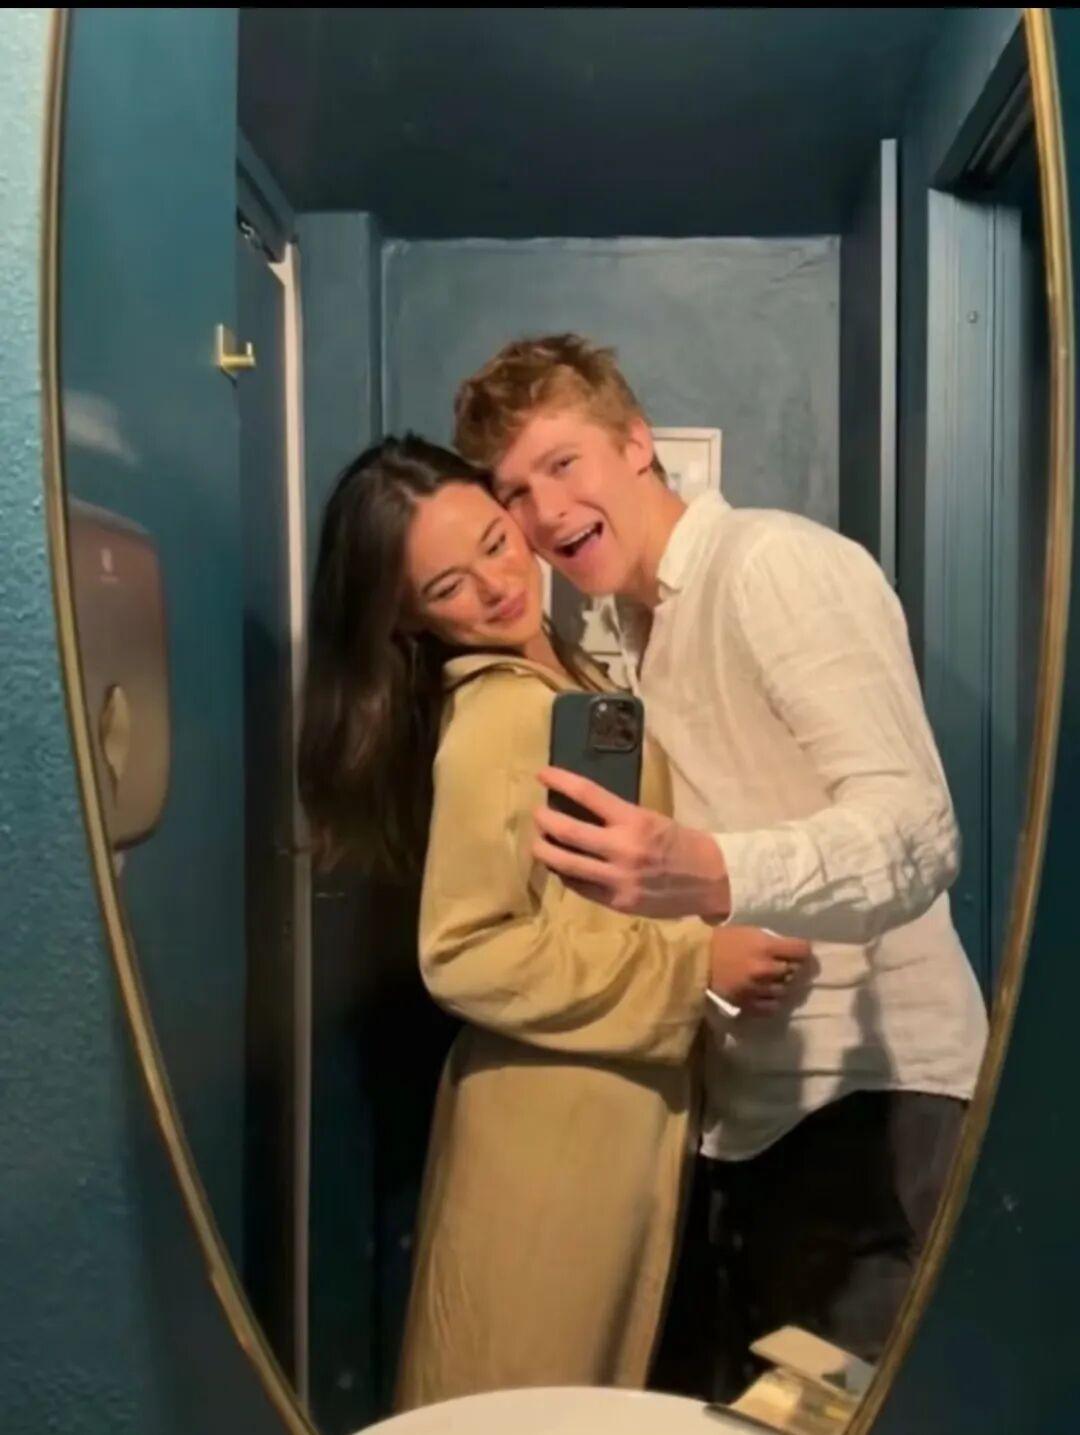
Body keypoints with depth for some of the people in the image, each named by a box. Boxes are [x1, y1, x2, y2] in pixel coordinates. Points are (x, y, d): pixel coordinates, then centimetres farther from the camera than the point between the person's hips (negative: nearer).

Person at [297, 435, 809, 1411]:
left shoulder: (564, 675, 7)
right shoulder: (494, 719, -21)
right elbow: (465, 954, -23)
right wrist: (692, 966, -22)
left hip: (623, 1098, 8)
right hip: (553, 1116, -8)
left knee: (594, 1387, 24)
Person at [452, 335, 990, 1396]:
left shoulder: (776, 563, -12)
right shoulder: (636, 635, 14)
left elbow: (917, 832, -27)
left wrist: (710, 878, -42)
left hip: (866, 1093, -8)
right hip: (746, 1104, 8)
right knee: (706, 1406, 16)